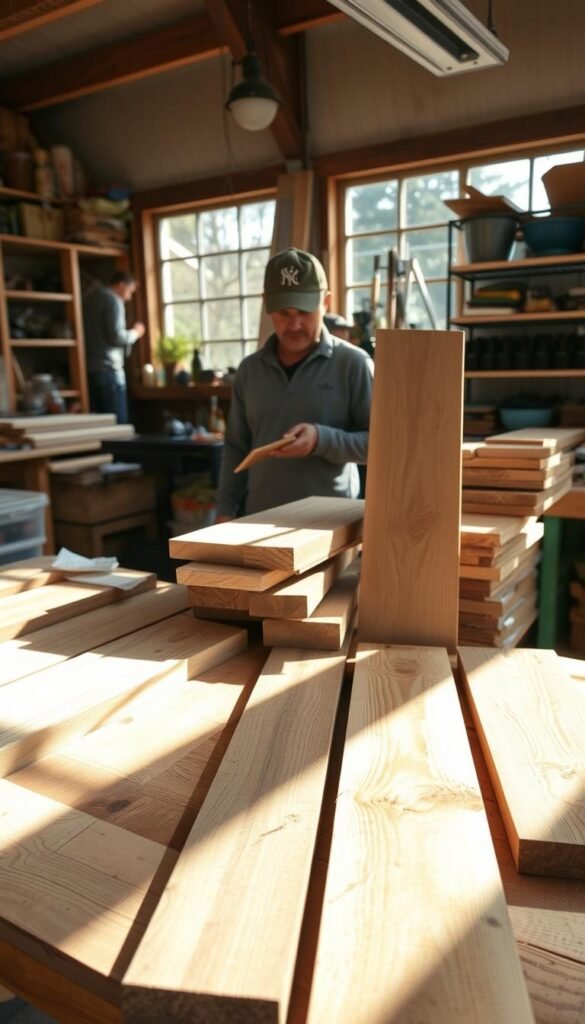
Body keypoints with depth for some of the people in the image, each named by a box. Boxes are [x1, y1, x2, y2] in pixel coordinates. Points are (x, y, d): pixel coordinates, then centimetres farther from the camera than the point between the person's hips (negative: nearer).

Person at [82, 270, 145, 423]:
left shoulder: (90, 298, 19)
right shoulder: (113, 300, -7)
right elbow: (116, 336, -16)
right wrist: (135, 332, 2)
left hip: (90, 368, 9)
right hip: (108, 368, -8)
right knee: (117, 422, -6)